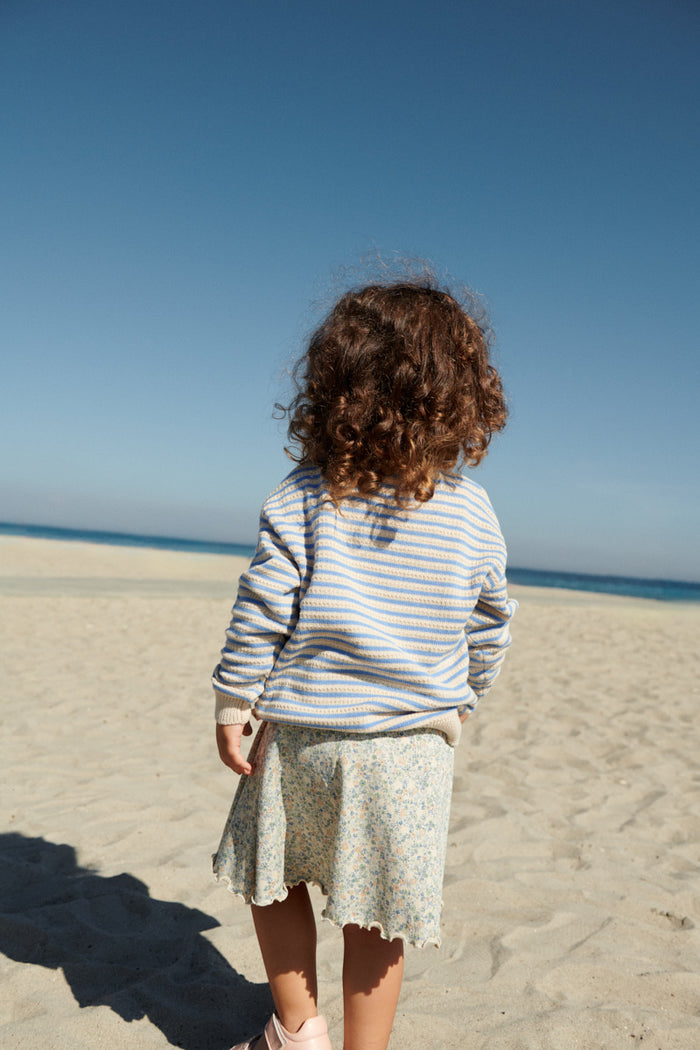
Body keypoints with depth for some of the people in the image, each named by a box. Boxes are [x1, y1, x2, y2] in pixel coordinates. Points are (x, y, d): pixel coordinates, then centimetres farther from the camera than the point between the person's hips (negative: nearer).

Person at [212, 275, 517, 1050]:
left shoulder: (302, 497, -10)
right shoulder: (471, 512, -3)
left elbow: (260, 611, -11)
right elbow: (488, 629, 7)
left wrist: (233, 703, 1)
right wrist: (460, 704, 22)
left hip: (301, 733, -1)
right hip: (413, 743, 1)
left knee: (276, 878, 24)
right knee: (375, 918, 15)